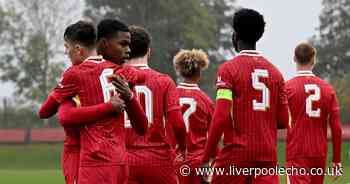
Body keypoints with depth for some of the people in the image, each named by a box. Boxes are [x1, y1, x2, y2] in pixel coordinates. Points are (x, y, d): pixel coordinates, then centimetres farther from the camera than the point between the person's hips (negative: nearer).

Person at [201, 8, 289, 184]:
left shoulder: (229, 68, -4)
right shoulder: (274, 72, 11)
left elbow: (221, 117, -12)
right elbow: (283, 121, 10)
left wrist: (206, 158, -8)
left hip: (237, 152, -4)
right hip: (268, 155, 4)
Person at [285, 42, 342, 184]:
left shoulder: (287, 87, -4)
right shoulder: (328, 89, 5)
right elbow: (336, 128, 3)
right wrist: (337, 160, 10)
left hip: (297, 155, -4)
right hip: (320, 155, 4)